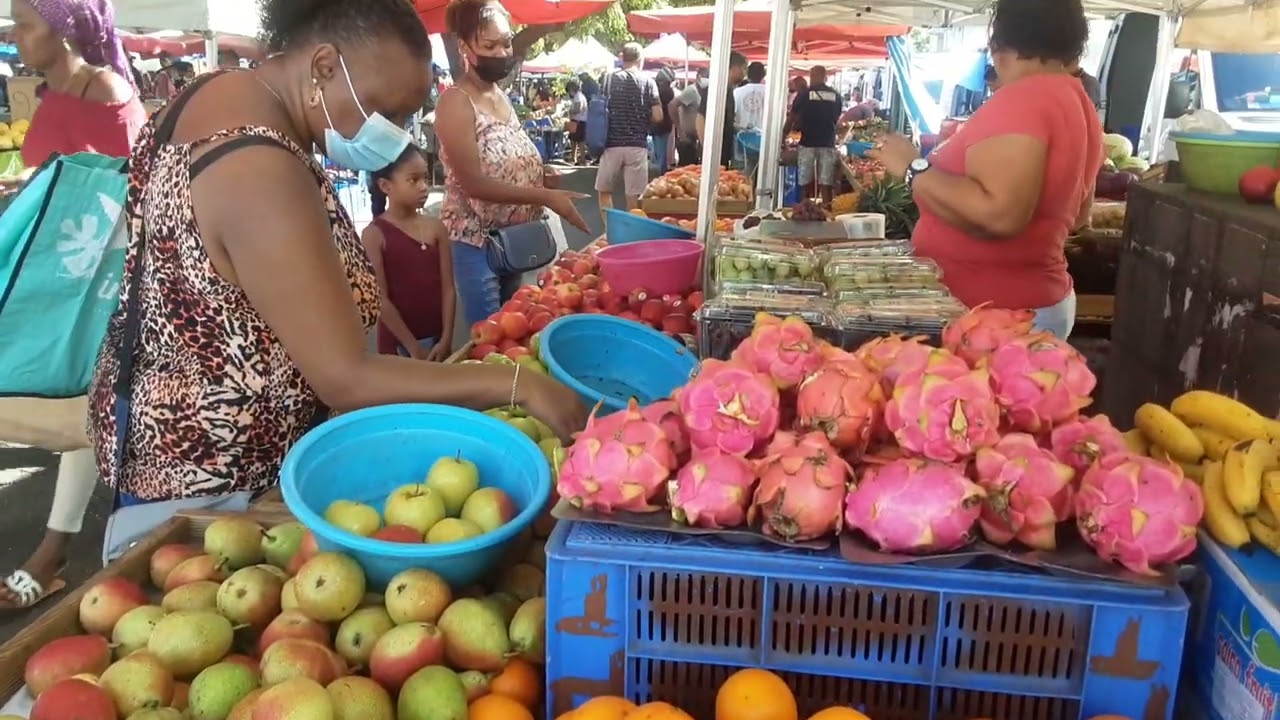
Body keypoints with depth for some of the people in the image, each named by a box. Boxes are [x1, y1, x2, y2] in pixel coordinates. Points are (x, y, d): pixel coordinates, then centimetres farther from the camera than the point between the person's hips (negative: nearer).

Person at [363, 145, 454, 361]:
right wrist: (413, 347, -12)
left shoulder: (436, 227, 3)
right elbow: (380, 299, -10)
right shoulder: (375, 234, -8)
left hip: (437, 338, 4)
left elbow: (448, 288, 1)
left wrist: (446, 339, -8)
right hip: (398, 343, -4)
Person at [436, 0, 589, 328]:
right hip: (477, 240, -8)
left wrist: (539, 176, 0)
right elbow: (473, 183, -22)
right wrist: (545, 197, -26)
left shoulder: (500, 95, 9)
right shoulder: (456, 101, -15)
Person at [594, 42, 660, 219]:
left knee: (604, 190, 14)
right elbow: (657, 116, -5)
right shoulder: (648, 82, 0)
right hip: (637, 145, -1)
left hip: (612, 144, 1)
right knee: (633, 196, 3)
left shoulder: (608, 79, 3)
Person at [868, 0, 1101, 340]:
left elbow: (1000, 215, -31)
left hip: (995, 310, -10)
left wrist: (913, 169, -19)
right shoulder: (1076, 101, 11)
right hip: (1035, 302, 10)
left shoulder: (1023, 100, -18)